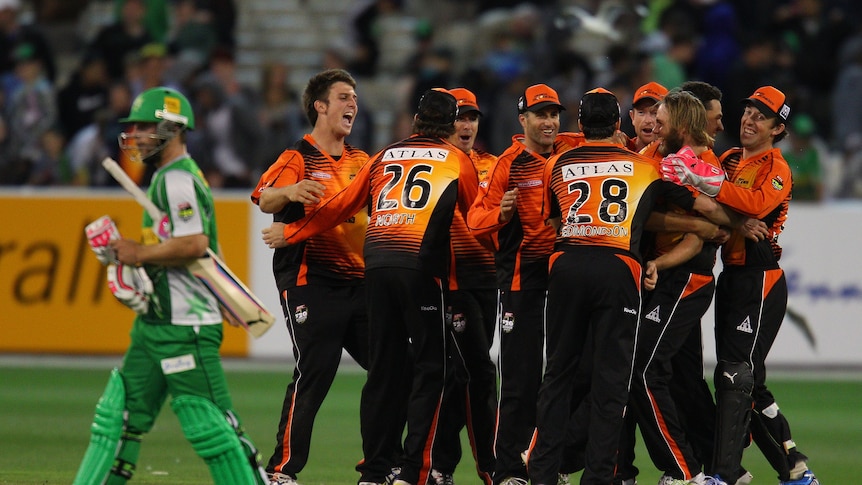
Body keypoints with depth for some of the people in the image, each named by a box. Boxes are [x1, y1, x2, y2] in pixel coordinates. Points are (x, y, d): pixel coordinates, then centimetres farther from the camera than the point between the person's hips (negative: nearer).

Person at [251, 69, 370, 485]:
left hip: (360, 281, 7)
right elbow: (264, 200, -21)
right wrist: (289, 191, -44)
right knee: (313, 373, -14)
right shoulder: (298, 158, -3)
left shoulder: (361, 161, 17)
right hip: (310, 282, -7)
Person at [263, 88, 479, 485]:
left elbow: (341, 207, 19)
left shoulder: (385, 156, 19)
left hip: (376, 263, 4)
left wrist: (291, 233, 30)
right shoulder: (457, 160, 11)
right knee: (428, 368, 1)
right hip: (421, 266, -4)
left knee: (383, 367, 10)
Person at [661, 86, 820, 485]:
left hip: (761, 279, -8)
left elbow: (757, 204, -26)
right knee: (748, 383, 10)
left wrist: (704, 183, -37)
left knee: (736, 376, -14)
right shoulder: (728, 160, 17)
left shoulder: (776, 168, -6)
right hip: (730, 277, 8)